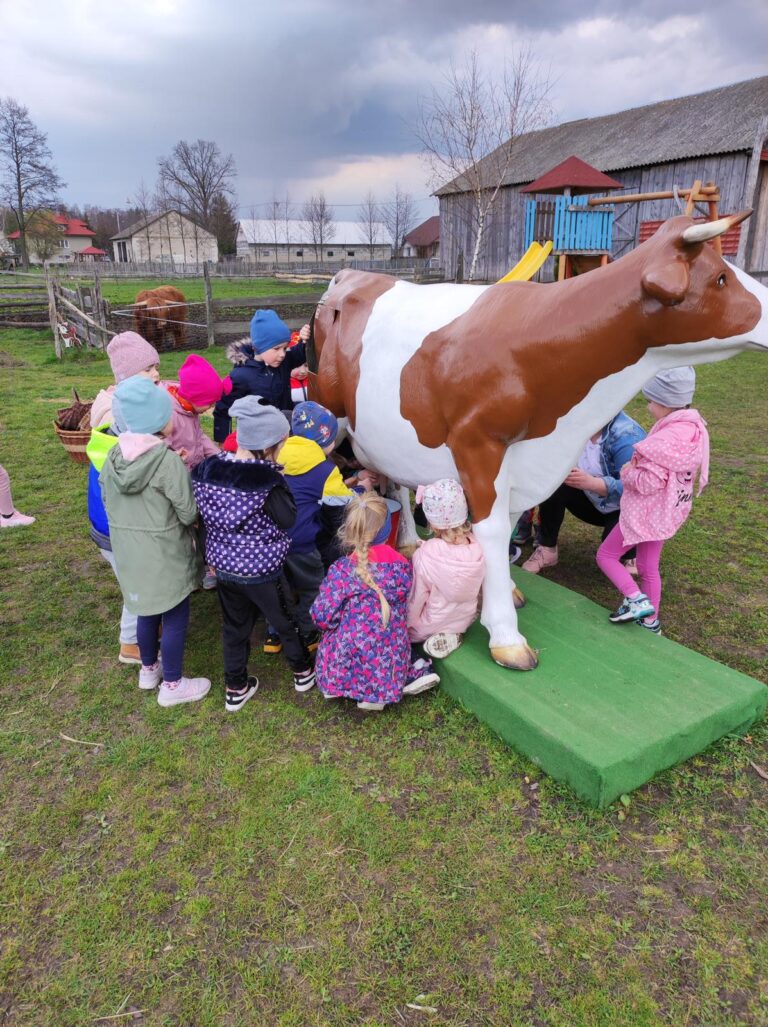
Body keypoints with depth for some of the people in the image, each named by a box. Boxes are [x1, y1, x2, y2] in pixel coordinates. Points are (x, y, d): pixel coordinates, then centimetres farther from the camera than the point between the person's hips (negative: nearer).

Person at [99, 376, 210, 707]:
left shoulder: (113, 456, -3)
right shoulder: (169, 461, -23)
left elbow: (108, 501, 8)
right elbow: (189, 514, -17)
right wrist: (180, 469, 1)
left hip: (129, 553, 7)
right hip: (165, 555, -7)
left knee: (148, 612, 25)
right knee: (176, 618, 11)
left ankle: (149, 670, 44)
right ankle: (172, 685, 24)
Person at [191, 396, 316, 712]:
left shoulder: (207, 469, -7)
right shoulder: (265, 479, -27)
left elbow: (203, 514, 2)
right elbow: (289, 520, -20)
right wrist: (278, 481, -15)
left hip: (223, 566, 5)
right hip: (261, 571, -5)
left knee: (234, 627, 22)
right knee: (287, 622, 20)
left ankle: (236, 689, 36)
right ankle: (303, 671, 41)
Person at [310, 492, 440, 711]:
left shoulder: (341, 570, -19)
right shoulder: (401, 566, -9)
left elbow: (322, 617, -15)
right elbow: (403, 611, 4)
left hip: (347, 665, -2)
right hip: (390, 663, 2)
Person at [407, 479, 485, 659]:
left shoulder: (424, 556, -32)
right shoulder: (477, 547, -20)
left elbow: (415, 600, -18)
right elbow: (479, 591, -2)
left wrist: (406, 624, 0)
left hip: (431, 626, -5)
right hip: (465, 620, 5)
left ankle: (438, 635, 3)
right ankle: (453, 634, 8)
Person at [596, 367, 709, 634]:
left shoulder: (664, 439, -27)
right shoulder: (696, 429, 1)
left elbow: (647, 482, -28)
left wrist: (628, 472, -8)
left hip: (644, 513, -9)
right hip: (667, 512, 9)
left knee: (606, 555, 6)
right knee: (649, 567, 20)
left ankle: (636, 600, -2)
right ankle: (651, 620, 30)